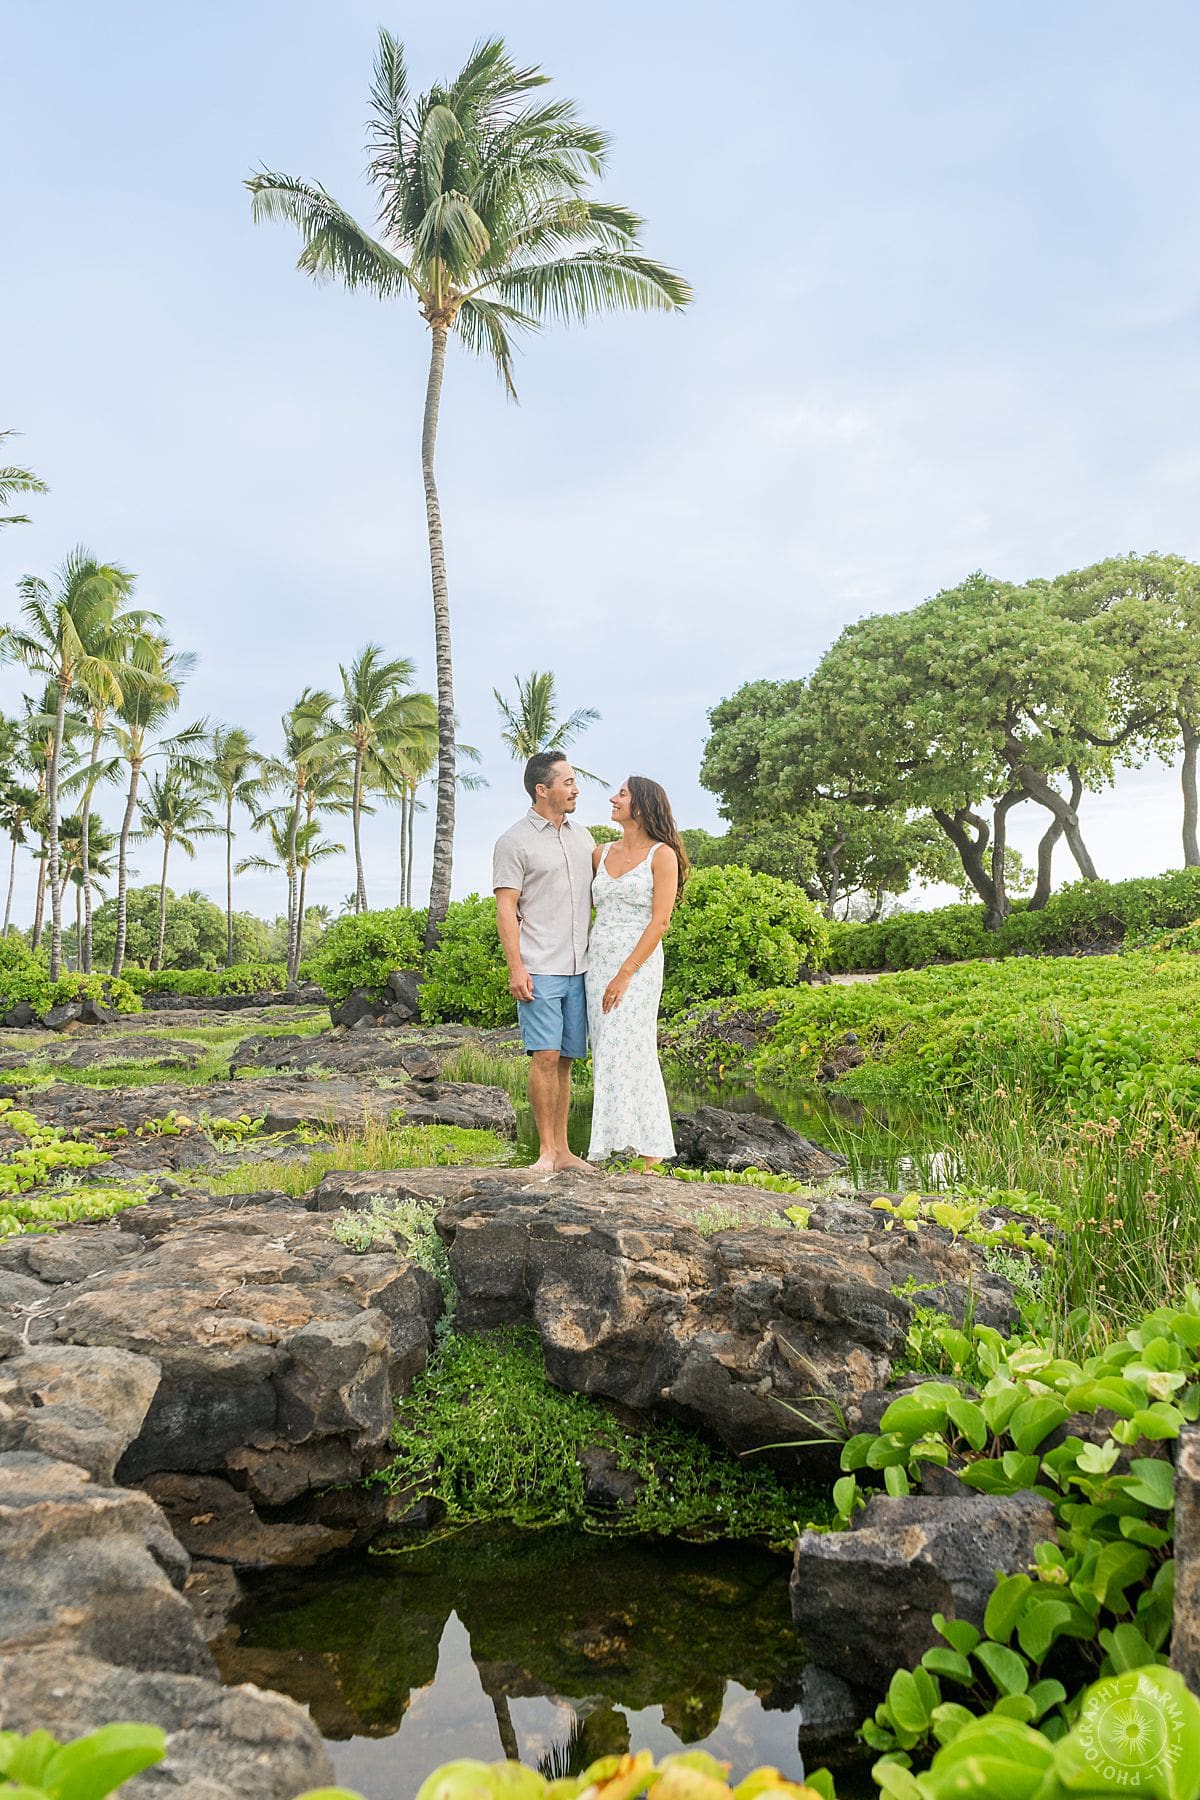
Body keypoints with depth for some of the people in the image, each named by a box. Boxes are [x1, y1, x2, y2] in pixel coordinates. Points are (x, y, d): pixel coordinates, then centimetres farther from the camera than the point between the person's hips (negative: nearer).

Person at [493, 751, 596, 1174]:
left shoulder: (582, 836, 15)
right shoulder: (514, 841, -3)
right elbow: (505, 907, -7)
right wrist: (515, 967, -15)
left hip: (579, 968, 6)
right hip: (539, 969, -6)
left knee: (565, 1060, 8)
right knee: (545, 1056, -10)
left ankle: (562, 1149, 15)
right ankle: (546, 1151, -2)